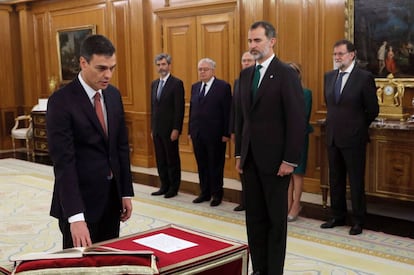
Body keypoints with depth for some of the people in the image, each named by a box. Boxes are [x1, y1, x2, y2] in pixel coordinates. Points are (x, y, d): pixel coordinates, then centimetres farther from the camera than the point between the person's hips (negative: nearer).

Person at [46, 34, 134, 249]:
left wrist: (126, 192, 8)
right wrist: (75, 216, -27)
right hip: (79, 200, -6)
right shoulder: (61, 101, -16)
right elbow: (63, 161, -22)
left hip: (112, 195, 6)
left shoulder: (113, 95, 5)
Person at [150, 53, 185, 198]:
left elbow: (179, 109, -12)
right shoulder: (154, 84, 14)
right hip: (157, 129, 7)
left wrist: (176, 129, -16)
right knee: (160, 159, 11)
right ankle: (164, 186, 21)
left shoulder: (177, 83, -8)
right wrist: (152, 128, 14)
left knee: (172, 159, 3)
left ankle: (173, 188, 13)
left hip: (170, 129, -7)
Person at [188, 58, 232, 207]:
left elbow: (227, 112, -9)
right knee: (202, 165, 12)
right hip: (197, 133, 5)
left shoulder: (223, 86, -6)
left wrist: (226, 133, -12)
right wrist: (190, 130, 10)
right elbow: (192, 109, 13)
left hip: (215, 134, -5)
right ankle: (205, 193, 23)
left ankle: (217, 194, 16)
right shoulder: (195, 87, 12)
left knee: (215, 165, 5)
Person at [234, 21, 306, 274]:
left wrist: (290, 160, -15)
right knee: (254, 216, 11)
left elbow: (297, 120, -13)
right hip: (250, 158, 6)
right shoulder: (246, 74, 11)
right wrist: (239, 154, 11)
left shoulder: (286, 74, -9)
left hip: (275, 159, -6)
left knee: (276, 218, 6)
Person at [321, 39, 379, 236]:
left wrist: (358, 127, 5)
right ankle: (338, 216, 27)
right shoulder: (329, 76, 8)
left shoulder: (364, 77, -10)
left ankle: (358, 221, 15)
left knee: (356, 181, 3)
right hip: (333, 137, 6)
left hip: (353, 138, -6)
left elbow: (373, 110, -5)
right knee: (335, 179, 14)